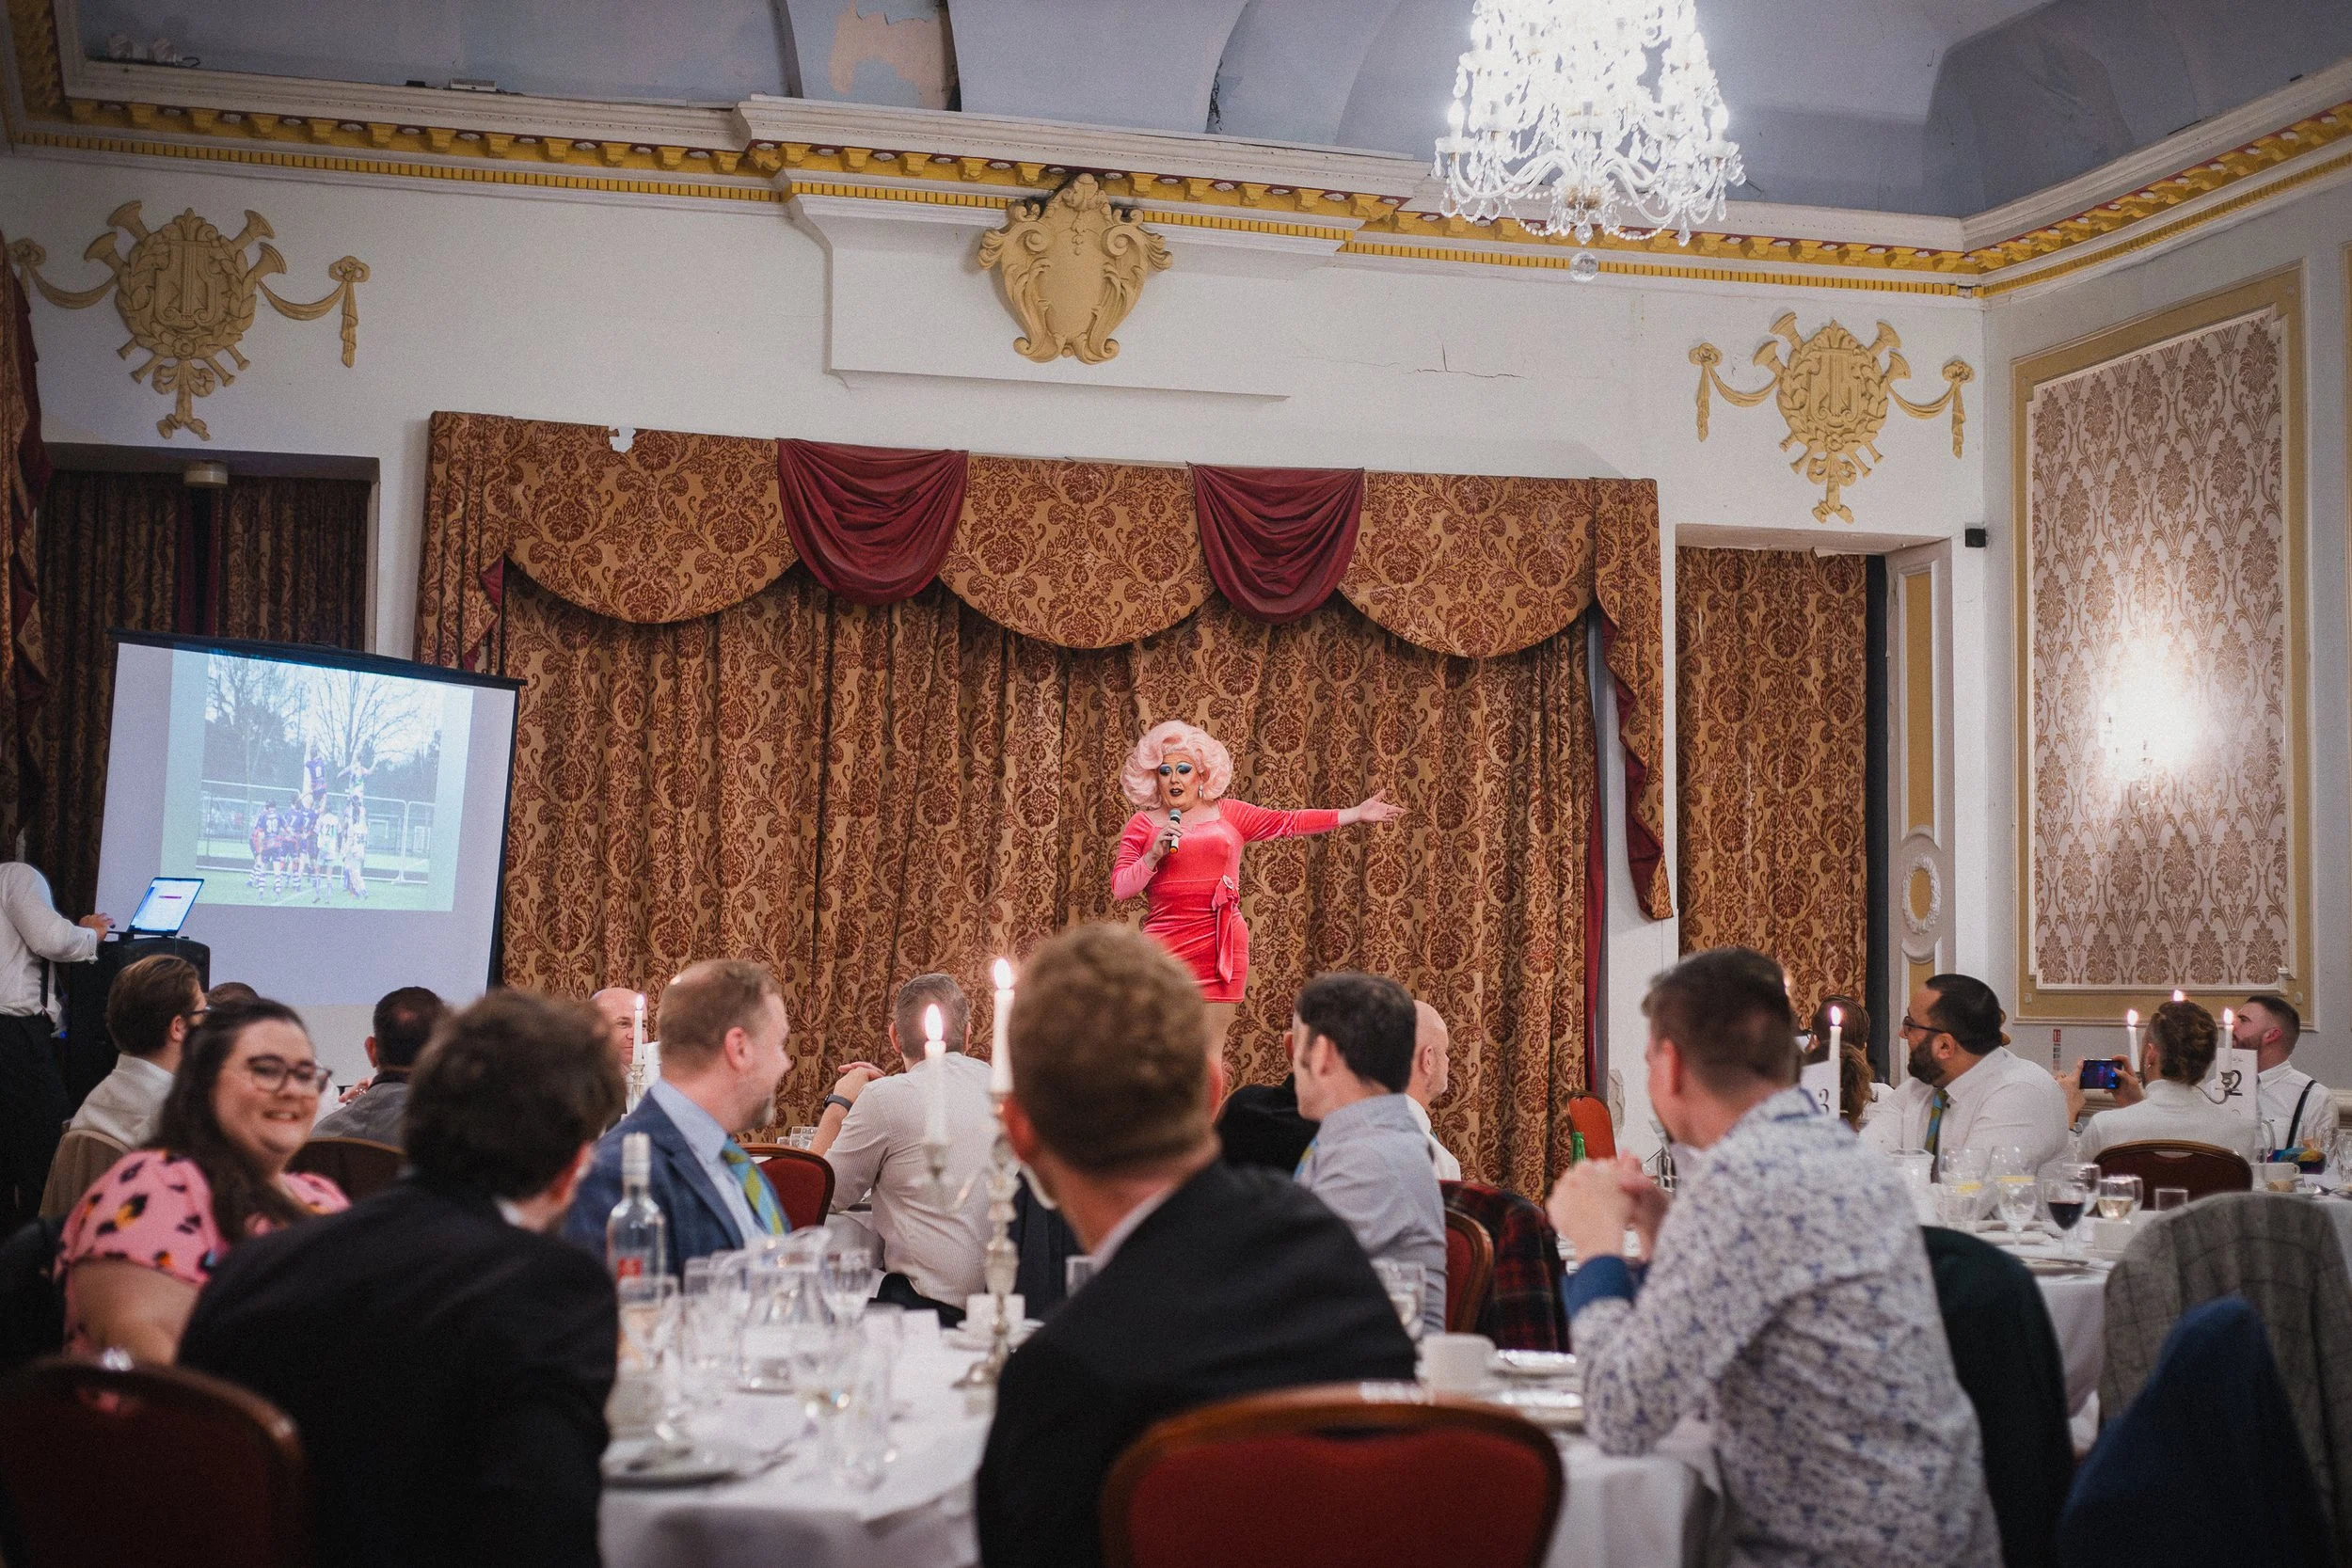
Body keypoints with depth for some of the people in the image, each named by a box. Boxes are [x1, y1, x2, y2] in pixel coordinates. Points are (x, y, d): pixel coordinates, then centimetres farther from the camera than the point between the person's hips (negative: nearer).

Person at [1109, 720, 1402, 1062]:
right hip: (1165, 946, -1)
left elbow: (1289, 822, 11)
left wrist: (1356, 814, 9)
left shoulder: (1228, 814, 12)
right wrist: (1153, 855, -14)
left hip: (1220, 945, 2)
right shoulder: (1142, 824, 6)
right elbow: (1120, 889, 1)